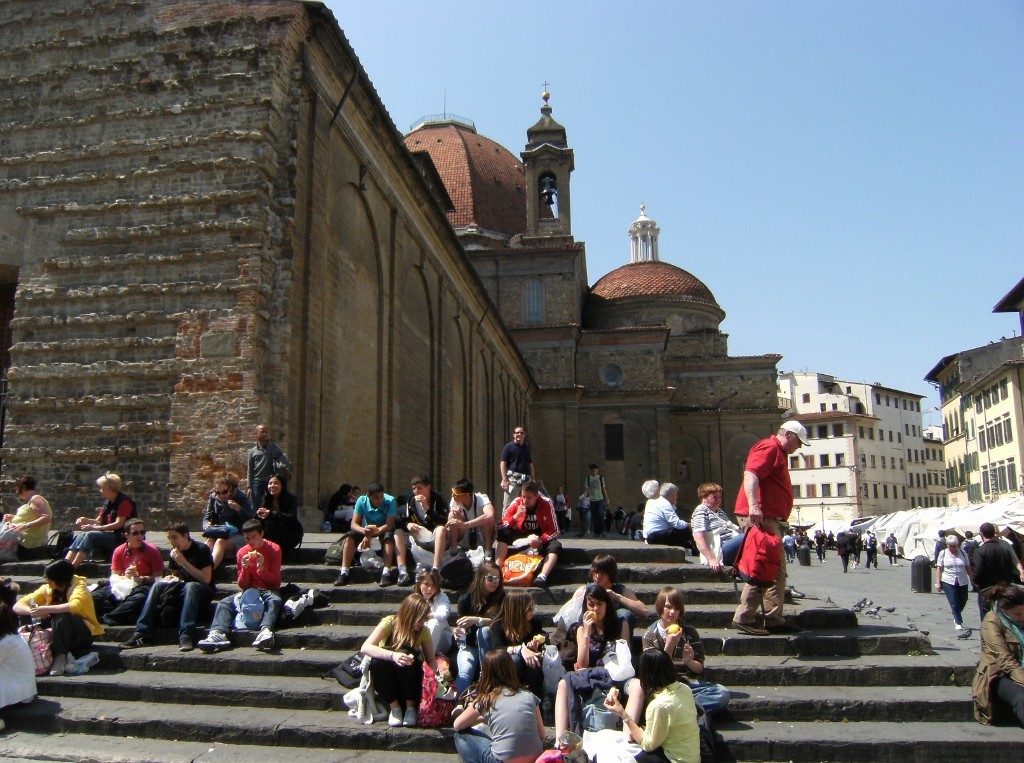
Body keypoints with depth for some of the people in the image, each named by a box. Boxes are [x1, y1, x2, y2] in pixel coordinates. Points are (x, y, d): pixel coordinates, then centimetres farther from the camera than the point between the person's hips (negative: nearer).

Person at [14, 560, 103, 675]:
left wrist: (46, 609, -37)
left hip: (83, 634, -6)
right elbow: (18, 606, -6)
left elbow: (75, 606, -38)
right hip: (60, 636, 6)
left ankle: (61, 656, -18)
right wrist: (33, 611, -26)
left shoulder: (78, 586, -16)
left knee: (62, 616, -32)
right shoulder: (47, 589, 0)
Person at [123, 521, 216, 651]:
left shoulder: (201, 549, -11)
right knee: (158, 585, -17)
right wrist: (170, 578, -3)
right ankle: (142, 634, -25)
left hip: (204, 592, -6)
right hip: (182, 590, 6)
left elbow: (206, 579, -18)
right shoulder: (175, 553, 9)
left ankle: (186, 636, -46)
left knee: (190, 586, -37)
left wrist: (184, 563, -21)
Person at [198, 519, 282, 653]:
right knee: (224, 603, -21)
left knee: (275, 600, -38)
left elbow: (276, 582, -6)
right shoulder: (242, 552, 4)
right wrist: (244, 568, -16)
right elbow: (242, 585, 4)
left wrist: (262, 567, -22)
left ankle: (266, 631, -62)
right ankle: (218, 634, -44)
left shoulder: (274, 549, -3)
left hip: (268, 591, -4)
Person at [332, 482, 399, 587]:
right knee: (350, 536, -25)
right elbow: (354, 524, -19)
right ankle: (344, 574, -26)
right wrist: (363, 531, -43)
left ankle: (386, 574, -41)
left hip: (384, 530, -2)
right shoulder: (362, 501, -17)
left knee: (389, 537, -36)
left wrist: (370, 535, -41)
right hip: (367, 530, 2)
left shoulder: (390, 501, -25)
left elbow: (389, 525, -30)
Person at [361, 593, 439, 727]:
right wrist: (392, 655, -47)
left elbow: (431, 660, -5)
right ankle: (394, 707, -14)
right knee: (377, 661, -33)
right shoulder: (390, 622, -20)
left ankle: (411, 707, -12)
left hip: (410, 681, 1)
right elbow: (365, 647, -31)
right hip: (386, 681, -1)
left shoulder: (423, 631, -10)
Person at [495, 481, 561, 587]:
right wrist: (516, 516, -30)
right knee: (503, 533, -26)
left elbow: (554, 531, -17)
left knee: (556, 546, -32)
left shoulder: (546, 504, -17)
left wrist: (540, 540, -34)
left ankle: (543, 576, -50)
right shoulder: (517, 503, -11)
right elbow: (501, 525, -14)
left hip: (541, 538, -1)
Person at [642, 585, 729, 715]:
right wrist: (669, 646, -13)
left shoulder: (689, 632, 11)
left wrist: (689, 661, -12)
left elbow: (699, 668, 11)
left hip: (689, 682, 3)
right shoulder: (650, 636, 7)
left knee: (722, 694, -24)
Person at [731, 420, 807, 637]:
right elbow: (750, 475, -25)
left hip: (770, 518, 11)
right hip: (760, 517, -11)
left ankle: (774, 620, 19)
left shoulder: (778, 453, 25)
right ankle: (744, 617, -7)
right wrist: (753, 505, -37)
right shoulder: (769, 447, -9)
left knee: (776, 570, 13)